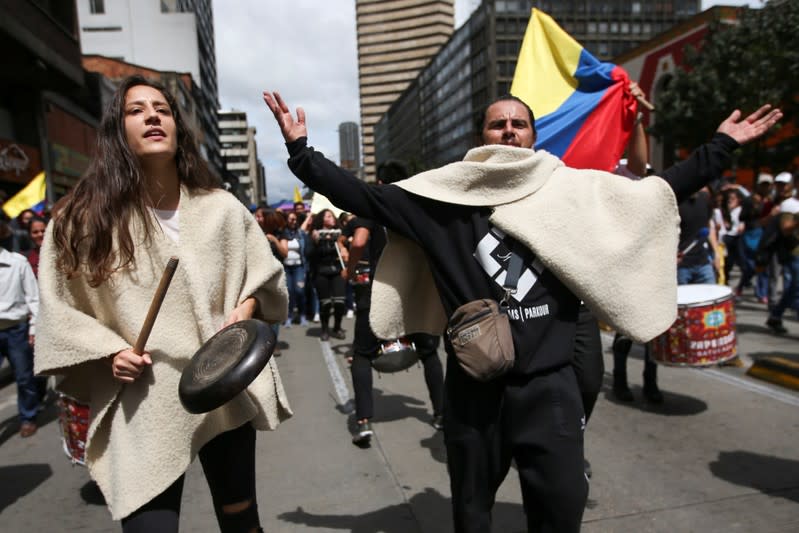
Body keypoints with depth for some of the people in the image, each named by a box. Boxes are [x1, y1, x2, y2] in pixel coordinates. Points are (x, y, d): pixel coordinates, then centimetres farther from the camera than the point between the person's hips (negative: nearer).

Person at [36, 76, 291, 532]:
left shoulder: (222, 208, 1)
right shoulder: (83, 219, -5)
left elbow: (265, 275, 11)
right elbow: (61, 312, 3)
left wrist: (246, 308, -7)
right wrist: (108, 351, -11)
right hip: (143, 408, -2)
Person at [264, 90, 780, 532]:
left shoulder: (573, 190, 4)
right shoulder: (443, 194, -1)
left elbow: (660, 190, 14)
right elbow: (360, 196, -3)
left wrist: (721, 145, 15)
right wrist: (301, 149, -6)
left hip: (549, 383, 1)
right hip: (474, 386, 0)